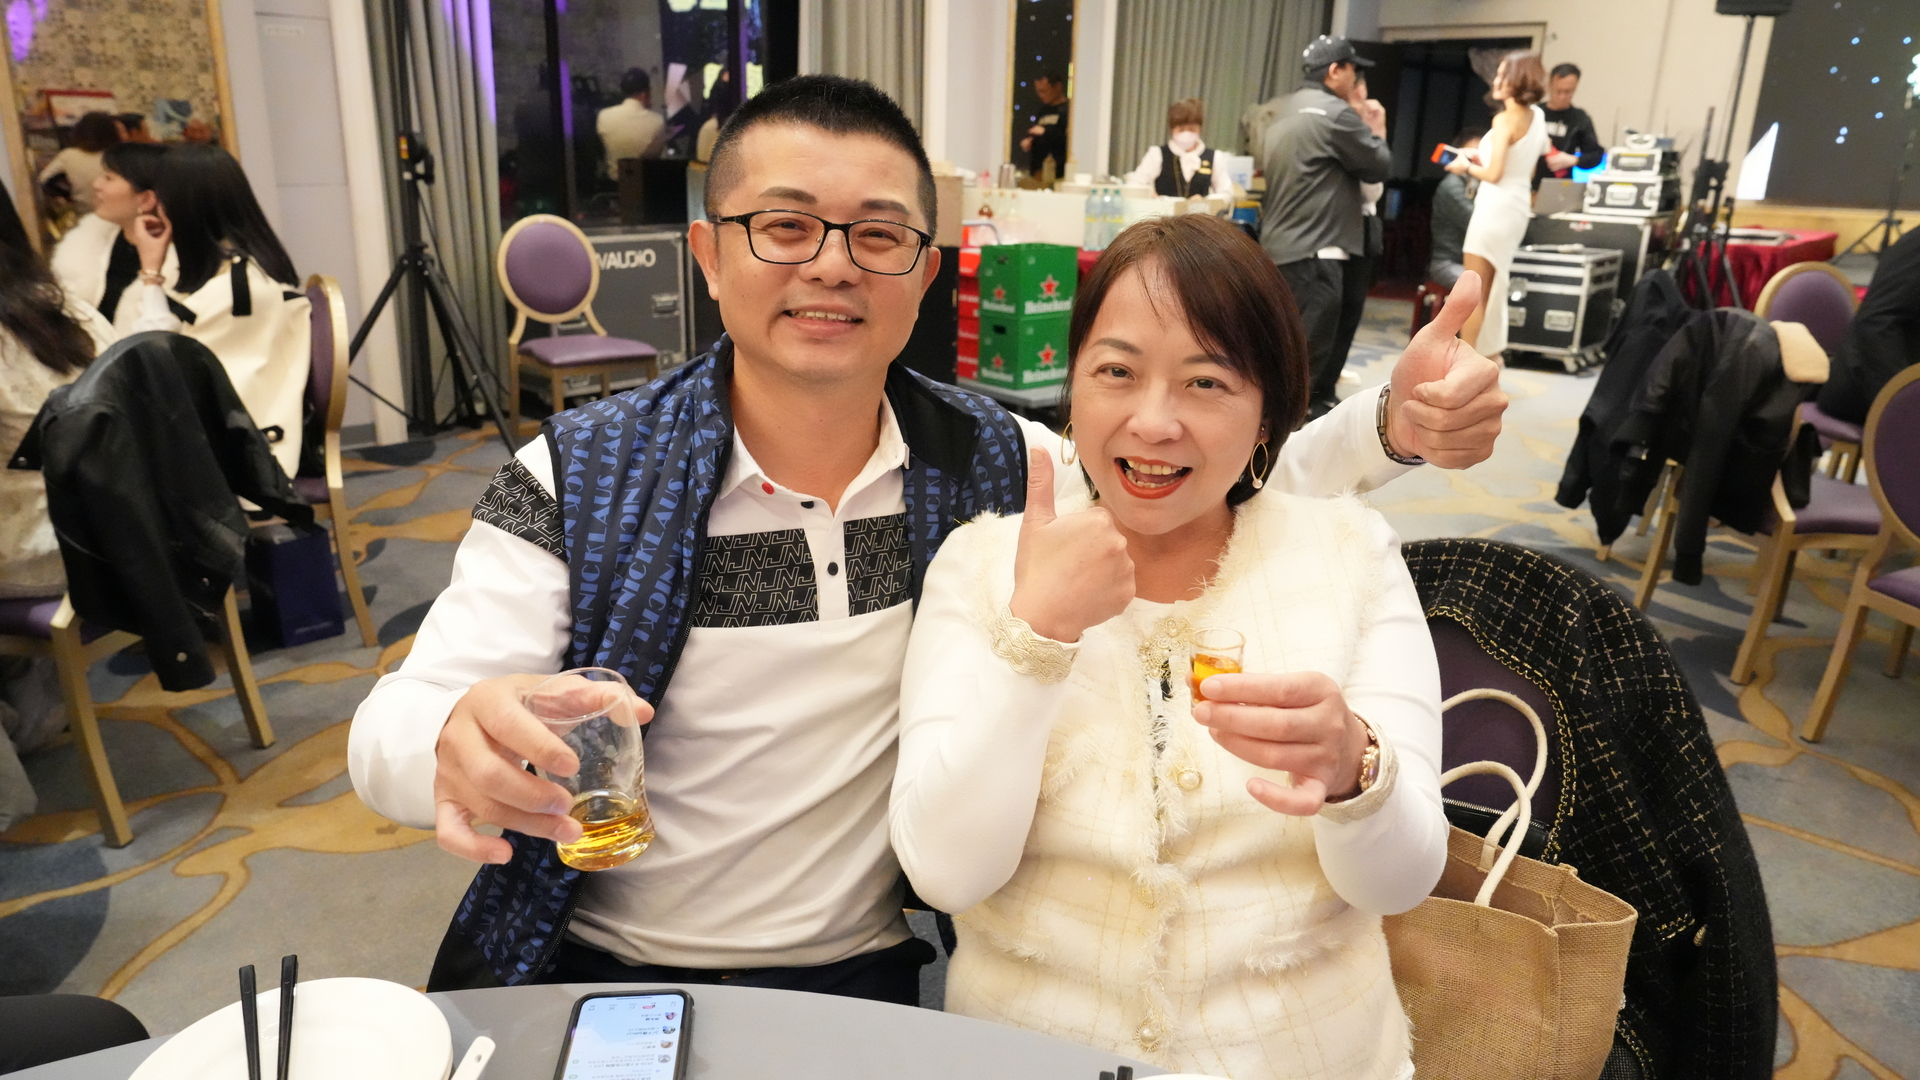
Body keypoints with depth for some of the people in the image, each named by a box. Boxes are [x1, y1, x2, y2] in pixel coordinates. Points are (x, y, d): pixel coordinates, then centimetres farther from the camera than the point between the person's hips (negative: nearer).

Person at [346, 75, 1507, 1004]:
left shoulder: (989, 461, -4)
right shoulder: (576, 480, -10)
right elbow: (390, 728, -14)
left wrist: (1388, 427, -10)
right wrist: (459, 743, -37)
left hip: (867, 978, 1)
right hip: (594, 980, 0)